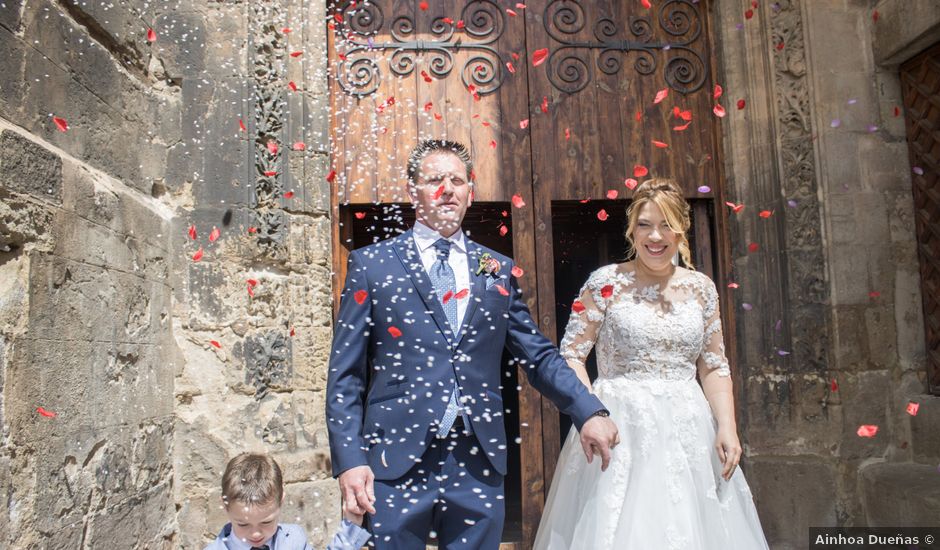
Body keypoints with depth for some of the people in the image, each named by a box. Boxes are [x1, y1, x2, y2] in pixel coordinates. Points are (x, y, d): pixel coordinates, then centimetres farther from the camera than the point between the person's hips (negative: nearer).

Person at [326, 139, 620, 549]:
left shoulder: (498, 270, 9)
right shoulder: (372, 264, 2)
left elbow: (539, 356, 8)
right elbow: (345, 374, 0)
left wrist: (589, 411, -6)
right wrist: (349, 460, -9)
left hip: (479, 464, 3)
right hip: (397, 462, -2)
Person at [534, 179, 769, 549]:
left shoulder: (701, 287, 8)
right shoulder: (607, 282, -3)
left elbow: (714, 366, 11)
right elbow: (571, 355, -5)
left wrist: (727, 426, -1)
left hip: (689, 433, 4)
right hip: (621, 431, -3)